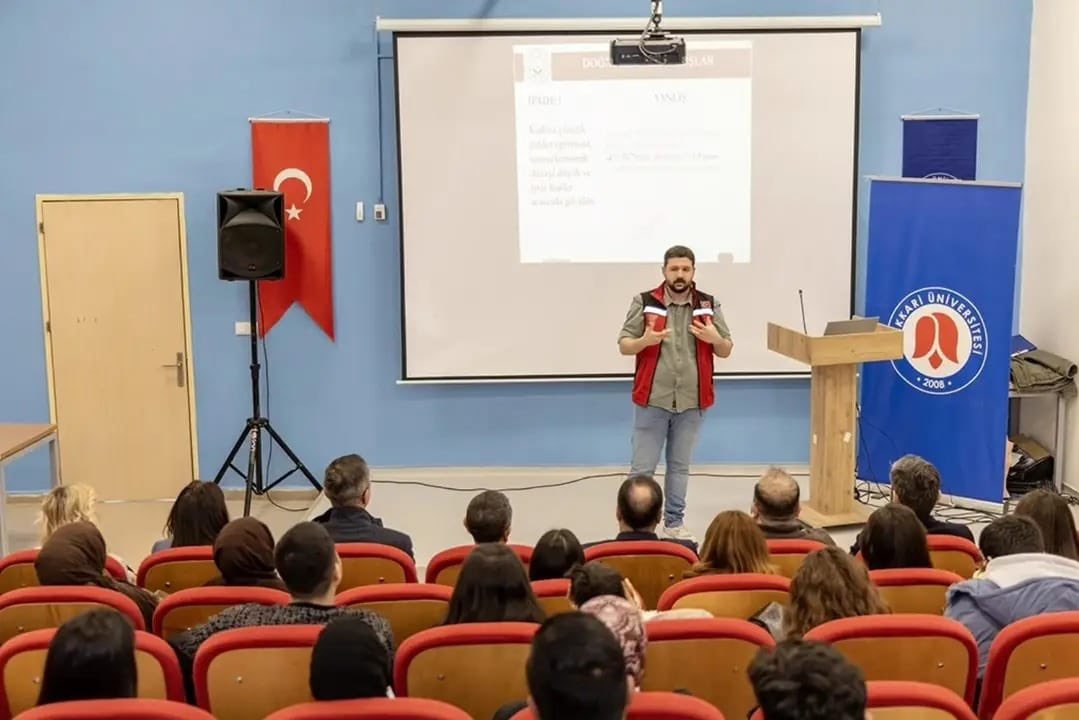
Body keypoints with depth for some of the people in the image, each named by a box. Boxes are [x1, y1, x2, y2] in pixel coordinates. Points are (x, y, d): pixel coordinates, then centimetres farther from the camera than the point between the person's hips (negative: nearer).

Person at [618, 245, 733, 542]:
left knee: (680, 466, 13)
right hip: (652, 399, -2)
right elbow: (623, 345, -1)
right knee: (642, 467, 2)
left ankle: (675, 522, 24)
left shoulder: (709, 305, 5)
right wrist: (645, 340, -21)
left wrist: (715, 338, -13)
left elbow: (727, 351, 10)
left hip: (691, 401, 2)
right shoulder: (645, 302, -3)